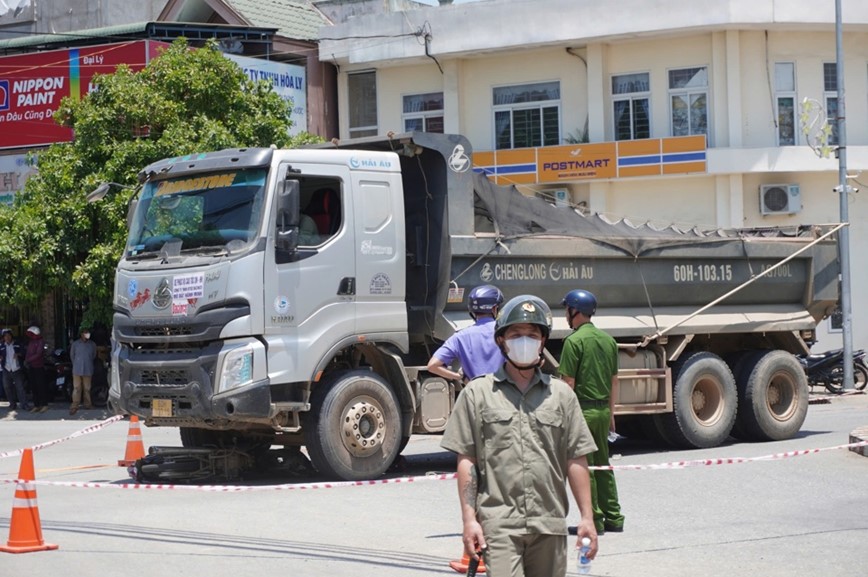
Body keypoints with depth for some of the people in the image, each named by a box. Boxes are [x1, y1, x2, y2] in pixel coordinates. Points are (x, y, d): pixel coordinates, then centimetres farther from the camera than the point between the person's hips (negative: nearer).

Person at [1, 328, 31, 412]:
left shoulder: (17, 345, 6)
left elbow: (23, 354, 5)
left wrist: (18, 354, -15)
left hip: (17, 370, -2)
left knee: (20, 387, -6)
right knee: (8, 388, 6)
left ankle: (24, 404, -7)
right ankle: (12, 404, 18)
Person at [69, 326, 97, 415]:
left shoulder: (92, 345, 1)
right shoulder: (75, 344, -1)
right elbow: (72, 356, 11)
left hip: (88, 370, 1)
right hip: (77, 370, -1)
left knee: (87, 388, 7)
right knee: (76, 388, -3)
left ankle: (88, 404, 19)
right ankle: (74, 406, -4)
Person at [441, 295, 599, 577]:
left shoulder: (561, 394, 11)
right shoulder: (477, 394, 5)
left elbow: (575, 461, 10)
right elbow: (466, 461, 3)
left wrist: (587, 517, 5)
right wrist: (469, 519, -4)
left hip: (549, 523, 3)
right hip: (499, 524, -3)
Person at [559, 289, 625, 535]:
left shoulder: (575, 341, -12)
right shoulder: (608, 340, 10)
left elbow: (568, 383, -15)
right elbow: (614, 381, 15)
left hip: (582, 409, -7)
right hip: (603, 409, 7)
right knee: (603, 464, 16)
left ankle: (594, 519, 1)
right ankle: (613, 517, 17)